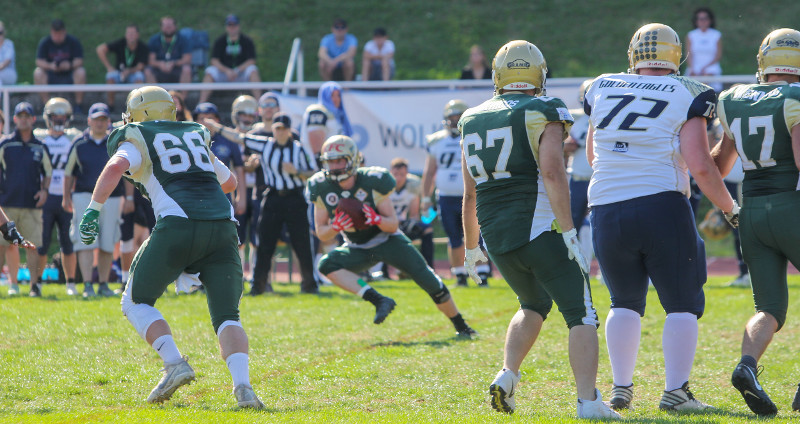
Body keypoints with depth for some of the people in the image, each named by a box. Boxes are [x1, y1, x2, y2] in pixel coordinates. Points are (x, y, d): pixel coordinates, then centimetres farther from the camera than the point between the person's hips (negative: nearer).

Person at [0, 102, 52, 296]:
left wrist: (44, 190, 3)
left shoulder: (40, 147, 10)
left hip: (32, 204, 1)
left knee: (34, 245, -2)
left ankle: (34, 284, 5)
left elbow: (48, 172, 19)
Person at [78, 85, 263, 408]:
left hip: (178, 227, -4)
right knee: (226, 316, 8)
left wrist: (93, 209, -7)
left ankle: (175, 363, -7)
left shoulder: (135, 142, 14)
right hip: (223, 225, 4)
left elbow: (115, 167, -10)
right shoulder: (196, 137, 29)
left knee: (136, 302, 14)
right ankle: (242, 385, -16)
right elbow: (230, 181, 43)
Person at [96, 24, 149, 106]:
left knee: (139, 77, -34)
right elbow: (100, 49, -16)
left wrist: (129, 71, -38)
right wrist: (109, 67, -19)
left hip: (134, 73, 0)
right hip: (119, 73, 0)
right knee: (110, 76, -32)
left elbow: (140, 67, -16)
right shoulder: (120, 43, -12)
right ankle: (110, 104, -17)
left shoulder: (143, 48, -12)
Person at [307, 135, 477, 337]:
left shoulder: (372, 181, -19)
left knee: (430, 282, -10)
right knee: (326, 264, -27)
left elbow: (393, 225, -13)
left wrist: (377, 219, -36)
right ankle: (379, 301, -30)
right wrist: (336, 227, -27)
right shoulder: (322, 188, -11)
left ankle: (461, 326, 12)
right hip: (358, 249, 3)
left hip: (388, 241, -3)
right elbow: (322, 233, -4)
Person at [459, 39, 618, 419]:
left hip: (496, 237, 6)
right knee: (580, 314, 1)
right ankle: (588, 399, -11)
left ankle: (507, 375, 11)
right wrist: (569, 233, -18)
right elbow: (552, 174, -16)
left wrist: (471, 247, 27)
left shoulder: (472, 121, 14)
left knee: (534, 304, 28)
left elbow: (470, 194, 19)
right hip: (540, 228, -6)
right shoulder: (543, 114, -3)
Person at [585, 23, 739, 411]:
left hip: (607, 211, 4)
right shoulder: (687, 96, 0)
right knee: (682, 305, 7)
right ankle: (675, 390, -3)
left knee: (625, 302, 21)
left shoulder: (602, 89, 11)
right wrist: (730, 208, 4)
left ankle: (621, 386, 13)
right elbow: (700, 167, -8)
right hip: (661, 205, -4)